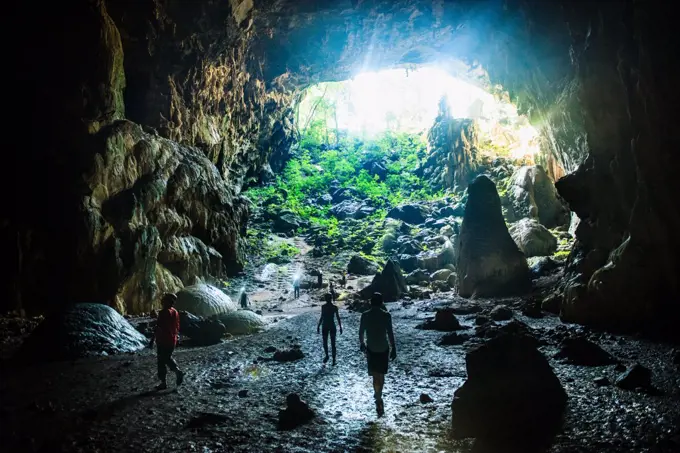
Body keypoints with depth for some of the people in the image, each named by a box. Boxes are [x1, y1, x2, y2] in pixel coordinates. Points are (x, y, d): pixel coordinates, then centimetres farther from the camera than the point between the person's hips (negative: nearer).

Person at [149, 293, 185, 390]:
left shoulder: (164, 312, -17)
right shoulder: (175, 312, 7)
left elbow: (158, 328, -19)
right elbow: (177, 327, 14)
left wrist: (152, 340, -14)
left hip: (163, 341, -7)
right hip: (172, 341, 7)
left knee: (161, 362, 2)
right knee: (168, 358, 23)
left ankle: (163, 383, 6)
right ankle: (178, 371, 5)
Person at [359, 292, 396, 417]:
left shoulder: (365, 315, -5)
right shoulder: (386, 315, -10)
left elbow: (361, 332, 4)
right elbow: (390, 333, -10)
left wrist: (362, 344, 21)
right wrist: (393, 348, -2)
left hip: (371, 349, 0)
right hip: (384, 349, 0)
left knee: (376, 376, 4)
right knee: (381, 374, 17)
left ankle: (379, 400, -7)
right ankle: (378, 395, 28)